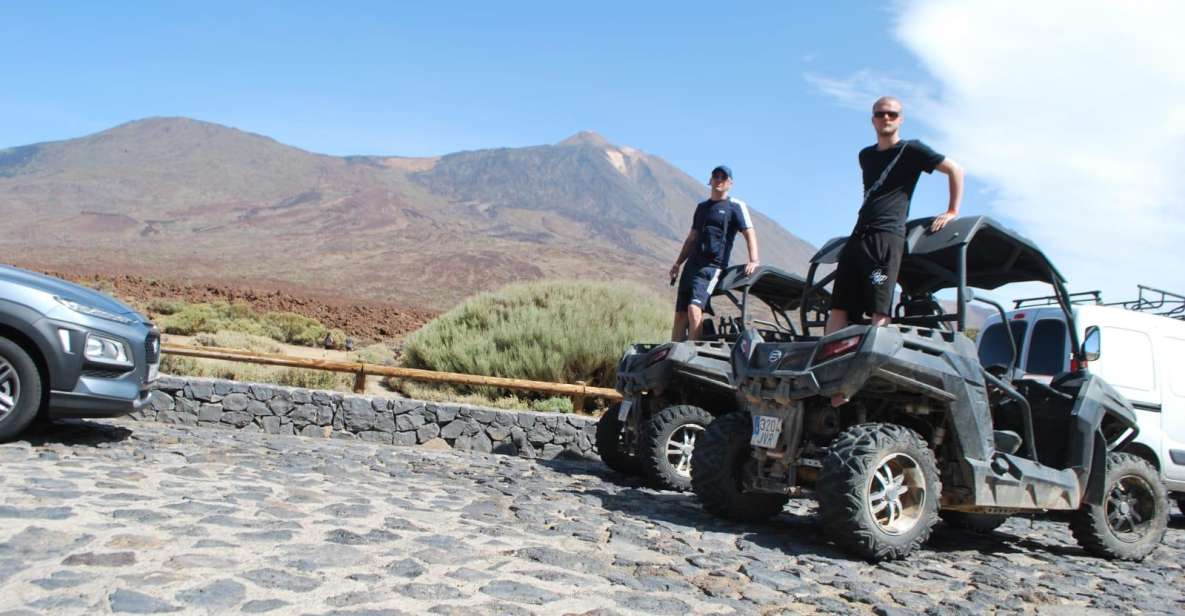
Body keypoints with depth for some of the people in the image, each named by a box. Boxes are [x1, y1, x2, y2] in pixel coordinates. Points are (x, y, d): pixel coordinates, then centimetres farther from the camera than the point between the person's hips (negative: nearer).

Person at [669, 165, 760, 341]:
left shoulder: (736, 206, 2)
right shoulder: (702, 207, 21)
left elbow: (749, 233, -7)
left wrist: (753, 261, -22)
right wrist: (678, 263, 17)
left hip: (712, 267, -6)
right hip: (691, 264, 7)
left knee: (694, 308, -25)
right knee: (680, 314, 1)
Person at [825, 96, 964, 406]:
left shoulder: (911, 150, 7)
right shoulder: (865, 155, 26)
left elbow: (955, 169, 6)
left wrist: (952, 211, 1)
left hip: (887, 237, -6)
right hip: (857, 237, 7)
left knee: (879, 313, -17)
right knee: (838, 309, -5)